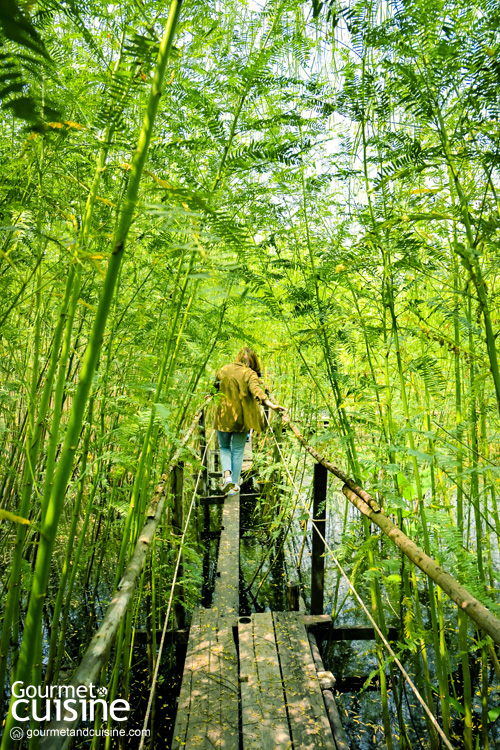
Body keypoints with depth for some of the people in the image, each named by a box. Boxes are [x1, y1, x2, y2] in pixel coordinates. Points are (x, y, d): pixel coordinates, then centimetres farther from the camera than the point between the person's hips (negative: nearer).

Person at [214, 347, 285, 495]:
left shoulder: (223, 370, 2)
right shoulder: (250, 374, -9)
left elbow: (215, 388, 17)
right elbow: (256, 390, -27)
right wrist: (271, 405, -36)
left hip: (223, 417, 2)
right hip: (242, 418, -2)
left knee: (224, 447, 19)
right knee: (238, 451, 11)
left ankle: (227, 474, -5)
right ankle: (234, 484, 15)